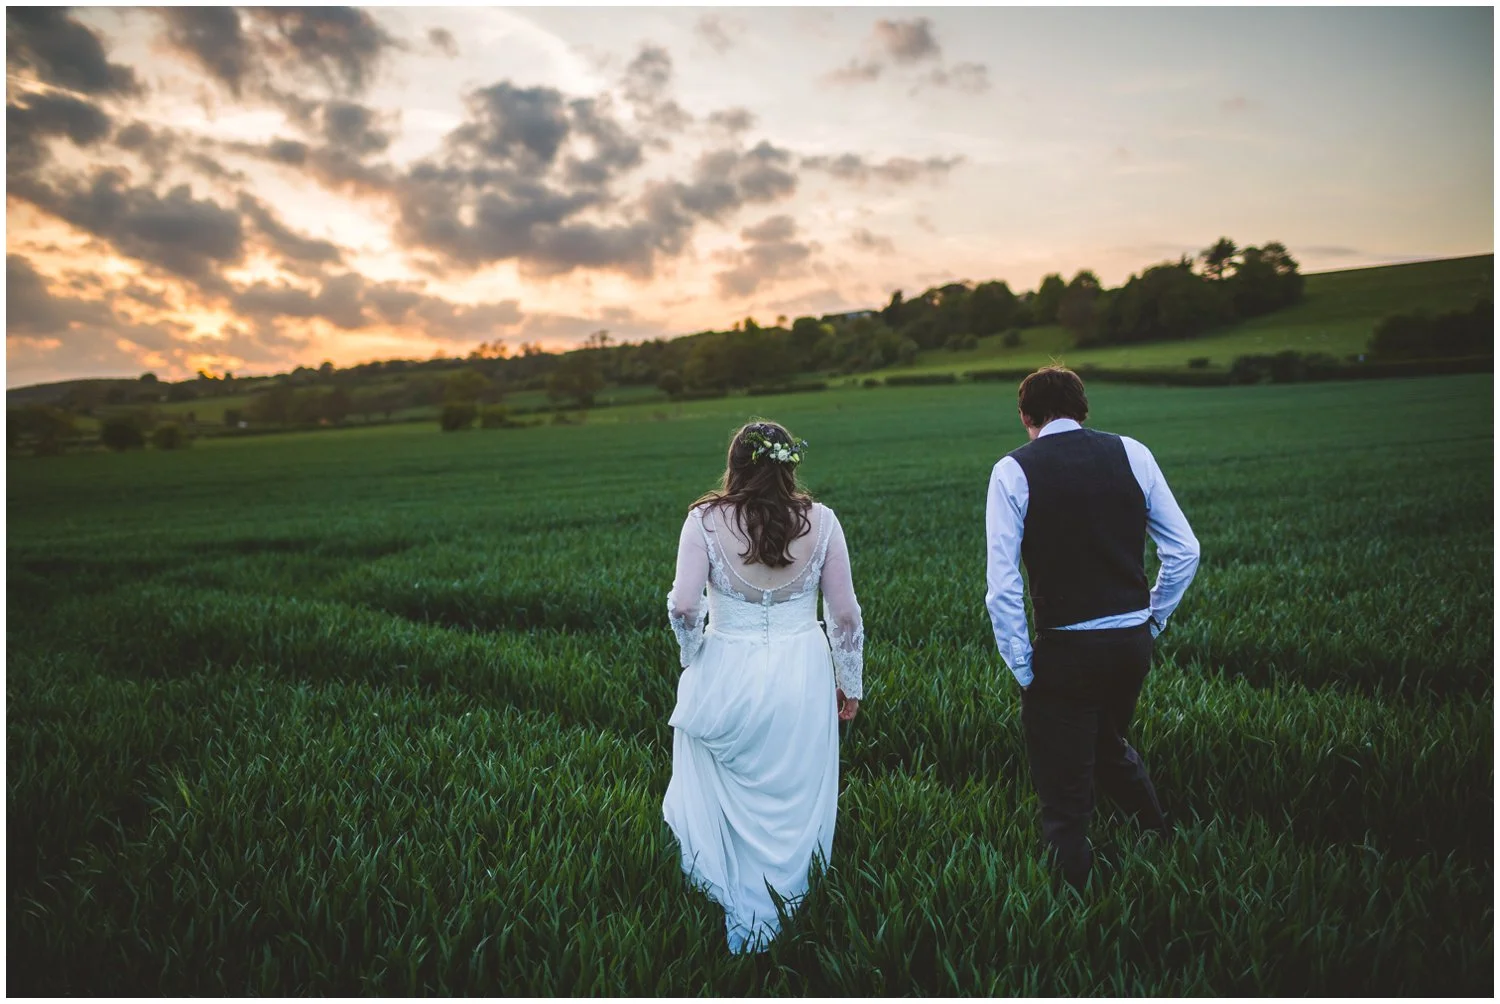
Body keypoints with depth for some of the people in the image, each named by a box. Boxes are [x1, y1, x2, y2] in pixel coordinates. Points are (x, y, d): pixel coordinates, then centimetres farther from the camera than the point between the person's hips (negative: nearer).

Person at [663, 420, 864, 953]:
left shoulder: (705, 520, -10)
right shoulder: (820, 520, -5)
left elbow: (683, 606, -16)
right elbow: (845, 613, -2)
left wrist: (694, 658, 4)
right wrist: (850, 683, 10)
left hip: (727, 675, -2)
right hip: (802, 675, 2)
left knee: (728, 798, 16)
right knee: (795, 798, 20)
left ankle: (746, 922, 24)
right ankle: (792, 899, 39)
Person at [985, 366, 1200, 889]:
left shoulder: (1013, 471, -8)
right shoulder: (1131, 453, 2)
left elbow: (1002, 584, -14)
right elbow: (1184, 550, 3)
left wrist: (1021, 665, -5)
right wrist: (1153, 620, 15)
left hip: (1065, 650, -5)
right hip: (1134, 641, 5)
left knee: (1065, 800, 8)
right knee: (1110, 745, 33)